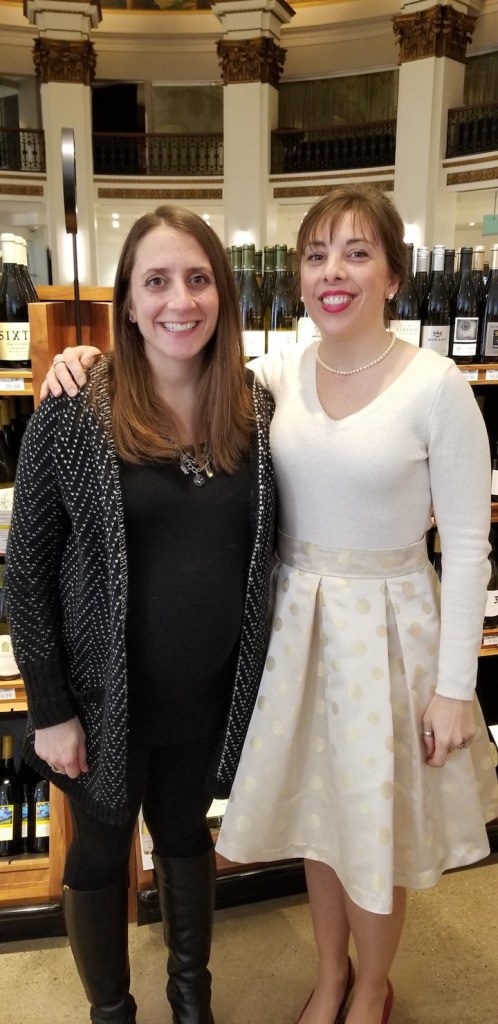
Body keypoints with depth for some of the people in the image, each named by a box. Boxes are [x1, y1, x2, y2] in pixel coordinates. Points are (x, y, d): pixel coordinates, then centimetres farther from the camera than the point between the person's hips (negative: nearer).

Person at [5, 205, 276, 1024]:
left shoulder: (256, 408, -5)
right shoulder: (73, 415, -15)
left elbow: (265, 550, 3)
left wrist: (262, 671, 3)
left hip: (213, 691, 3)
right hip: (107, 696, -3)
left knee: (187, 832, 25)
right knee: (100, 853, 19)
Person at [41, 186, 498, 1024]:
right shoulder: (279, 373, -2)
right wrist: (95, 359, -10)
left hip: (386, 626, -3)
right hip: (294, 621, 4)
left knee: (376, 829, 14)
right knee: (314, 810, 21)